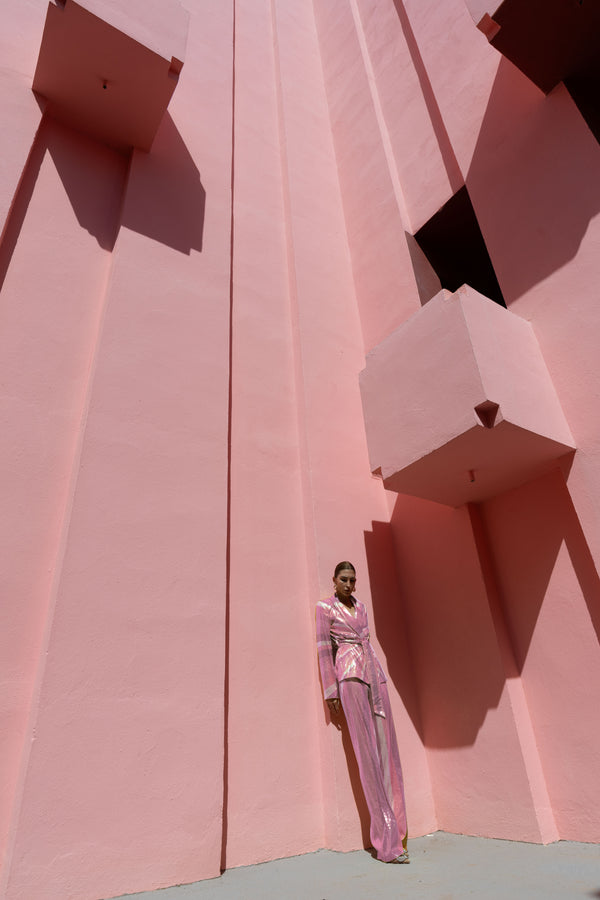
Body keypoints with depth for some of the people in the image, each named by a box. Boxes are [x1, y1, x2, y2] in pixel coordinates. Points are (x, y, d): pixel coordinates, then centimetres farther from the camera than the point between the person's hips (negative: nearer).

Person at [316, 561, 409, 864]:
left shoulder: (360, 606, 16)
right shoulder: (325, 607, -1)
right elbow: (324, 649, -4)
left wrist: (375, 675, 18)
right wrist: (330, 690, -7)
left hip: (374, 674, 6)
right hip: (350, 676, -6)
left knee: (385, 748, 4)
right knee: (367, 751, -6)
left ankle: (392, 834, 14)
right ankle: (387, 843, 1)